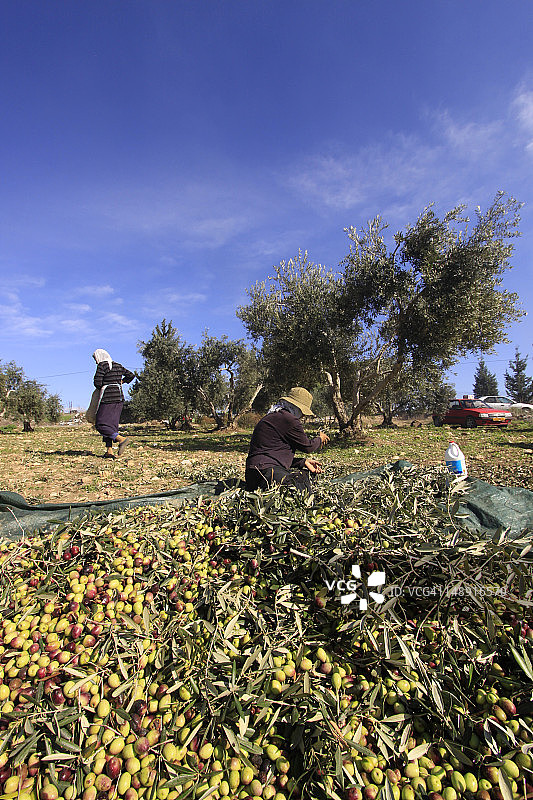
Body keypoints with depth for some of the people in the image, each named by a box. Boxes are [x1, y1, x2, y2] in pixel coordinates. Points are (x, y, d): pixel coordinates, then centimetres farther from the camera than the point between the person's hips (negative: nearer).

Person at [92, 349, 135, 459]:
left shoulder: (102, 365, -6)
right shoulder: (118, 366, 13)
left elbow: (97, 383, -10)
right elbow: (131, 375, 18)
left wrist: (102, 387, 10)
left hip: (108, 397, -7)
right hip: (119, 397, 8)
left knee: (101, 424, -3)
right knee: (111, 424, 9)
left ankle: (121, 439, -18)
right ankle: (109, 451, 6)